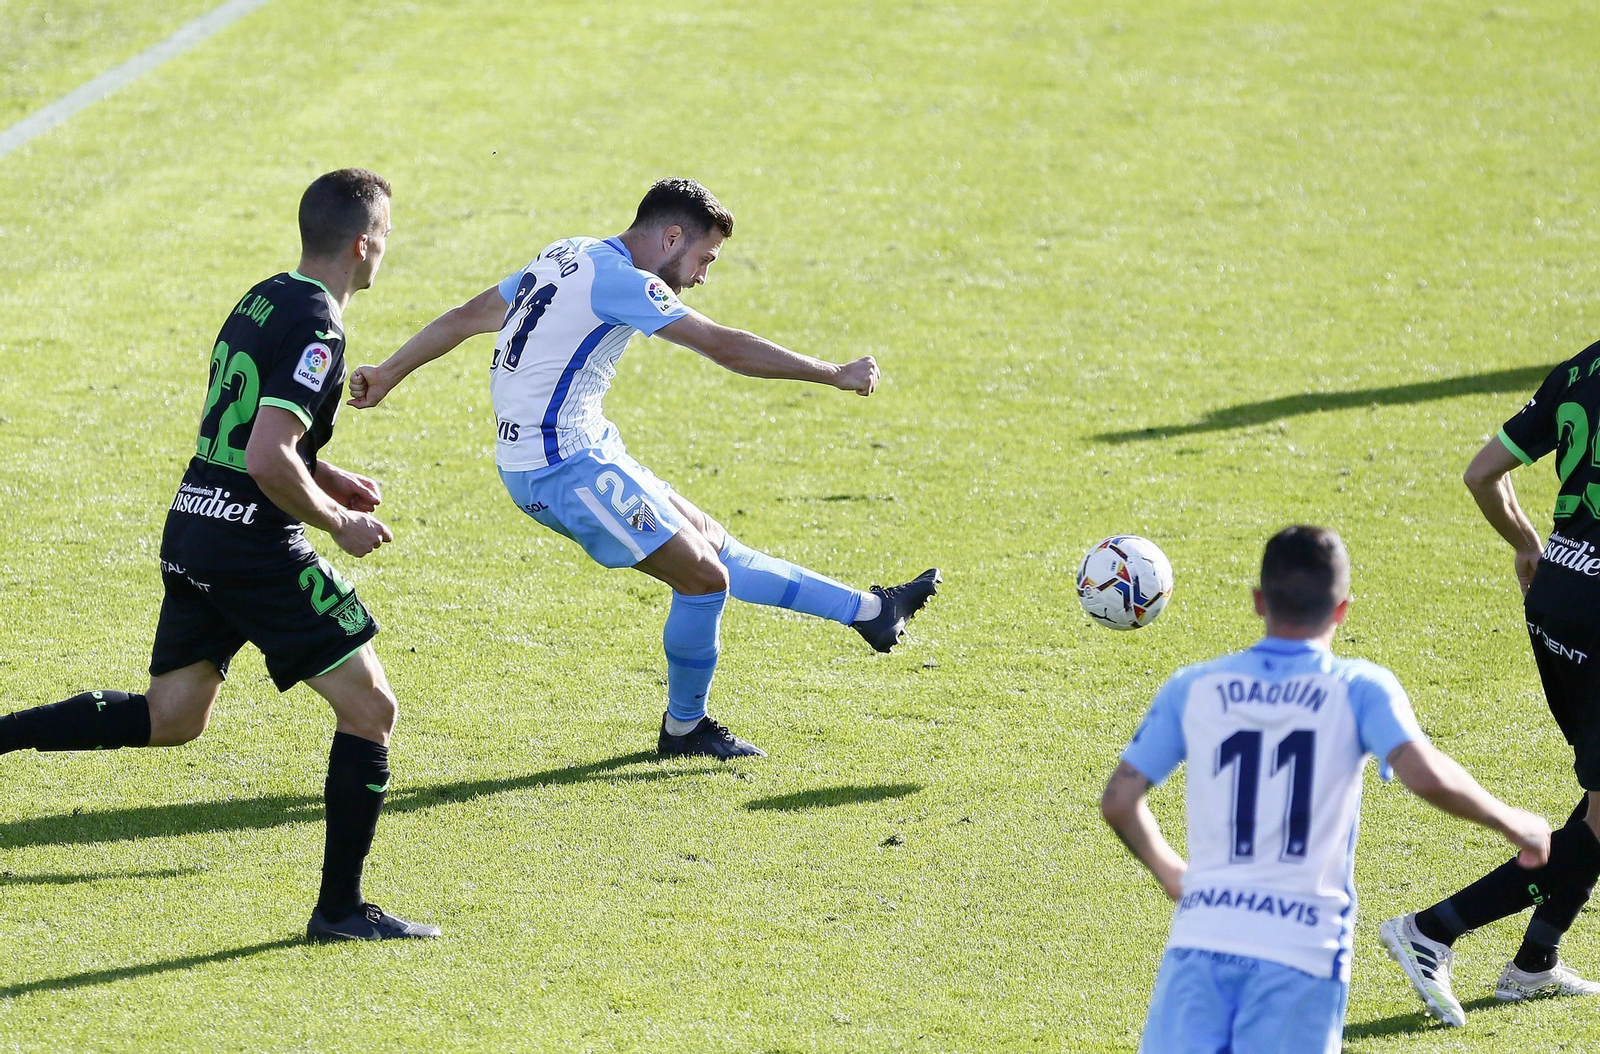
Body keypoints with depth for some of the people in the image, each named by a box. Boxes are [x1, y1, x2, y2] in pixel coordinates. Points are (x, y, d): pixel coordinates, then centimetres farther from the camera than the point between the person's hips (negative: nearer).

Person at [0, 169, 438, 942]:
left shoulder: (260, 301, 12)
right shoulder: (316, 328, -17)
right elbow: (269, 460, -25)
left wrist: (329, 480, 18)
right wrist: (339, 523, -11)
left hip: (193, 530, 9)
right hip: (256, 549, -9)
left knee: (169, 718, 17)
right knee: (368, 707, 0)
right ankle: (340, 908, 3)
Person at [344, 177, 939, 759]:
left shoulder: (570, 258, 11)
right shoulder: (620, 280, -18)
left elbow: (462, 319, 17)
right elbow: (726, 348, -19)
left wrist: (386, 375, 26)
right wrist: (835, 375, -12)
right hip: (566, 469, -10)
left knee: (712, 543, 14)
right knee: (704, 578, -6)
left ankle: (868, 611, 20)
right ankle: (685, 728, 11)